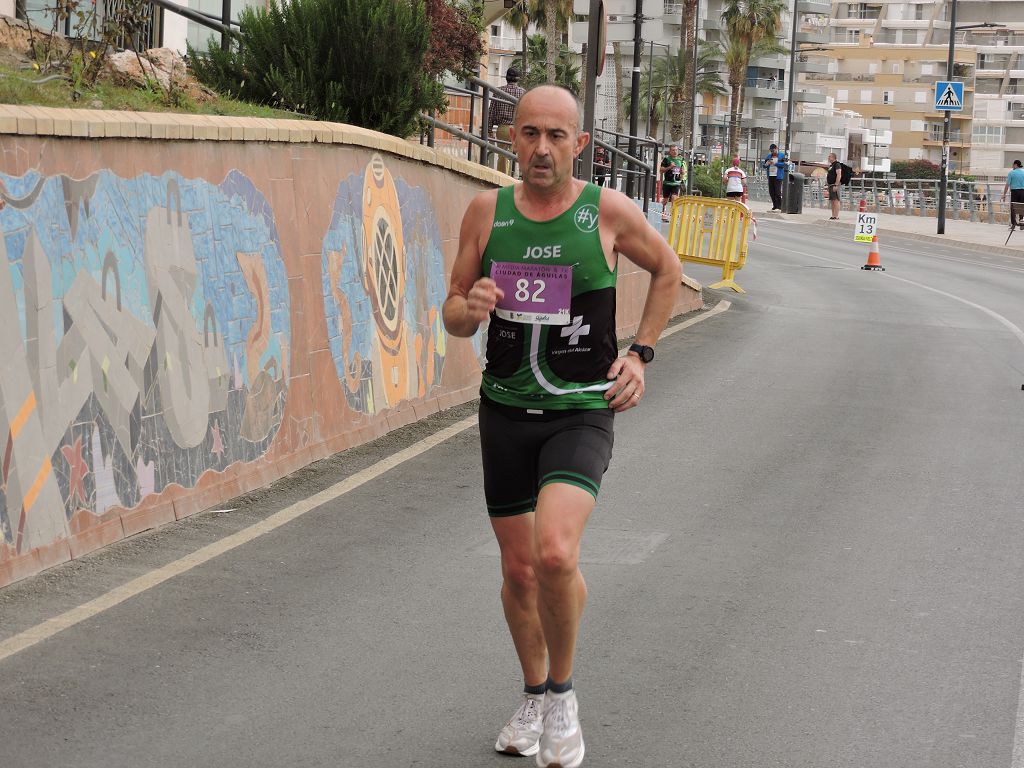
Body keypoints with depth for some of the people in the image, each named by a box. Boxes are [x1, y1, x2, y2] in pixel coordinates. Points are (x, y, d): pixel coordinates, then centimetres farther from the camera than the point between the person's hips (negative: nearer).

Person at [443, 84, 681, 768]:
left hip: (582, 413, -3)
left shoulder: (608, 211, -6)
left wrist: (640, 354, 5)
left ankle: (563, 693, 0)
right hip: (506, 410, 3)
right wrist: (467, 309, -17)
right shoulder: (487, 211, 0)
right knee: (518, 570, 12)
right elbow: (453, 315, 7)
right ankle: (534, 698, 36)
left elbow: (667, 270, 13)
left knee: (555, 553, -24)